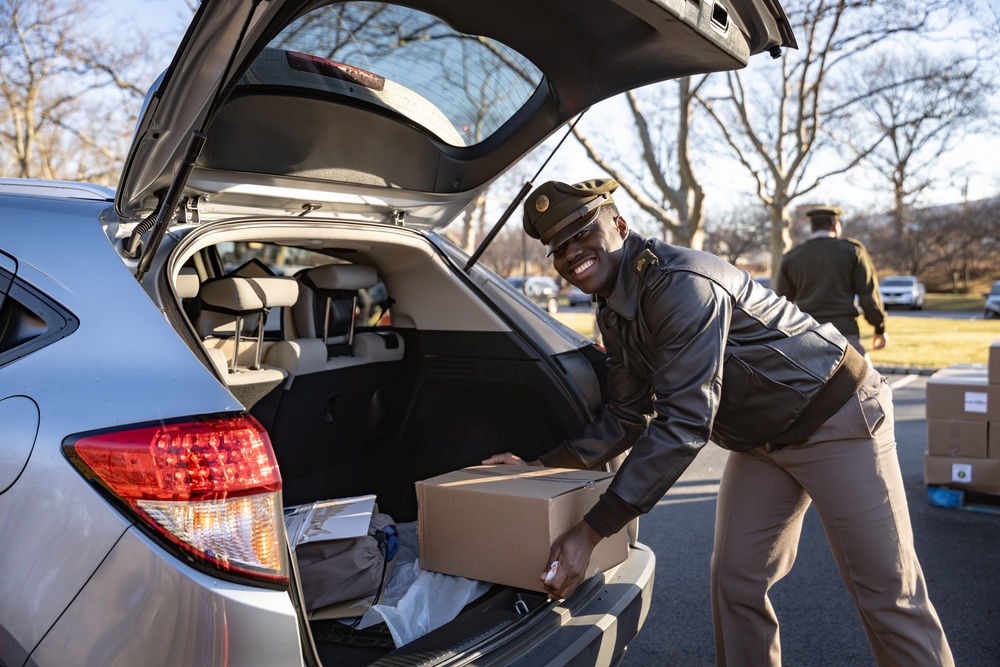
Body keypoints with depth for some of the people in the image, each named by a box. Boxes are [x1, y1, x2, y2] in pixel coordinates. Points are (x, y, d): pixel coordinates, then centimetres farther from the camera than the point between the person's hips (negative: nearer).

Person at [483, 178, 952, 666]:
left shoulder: (680, 283, -30)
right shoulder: (613, 314, 0)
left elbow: (683, 424, -35)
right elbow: (627, 418, 5)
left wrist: (591, 531, -34)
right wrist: (539, 467, -4)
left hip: (835, 417, -8)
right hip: (760, 439, 8)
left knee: (888, 595, -1)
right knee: (734, 581, 7)